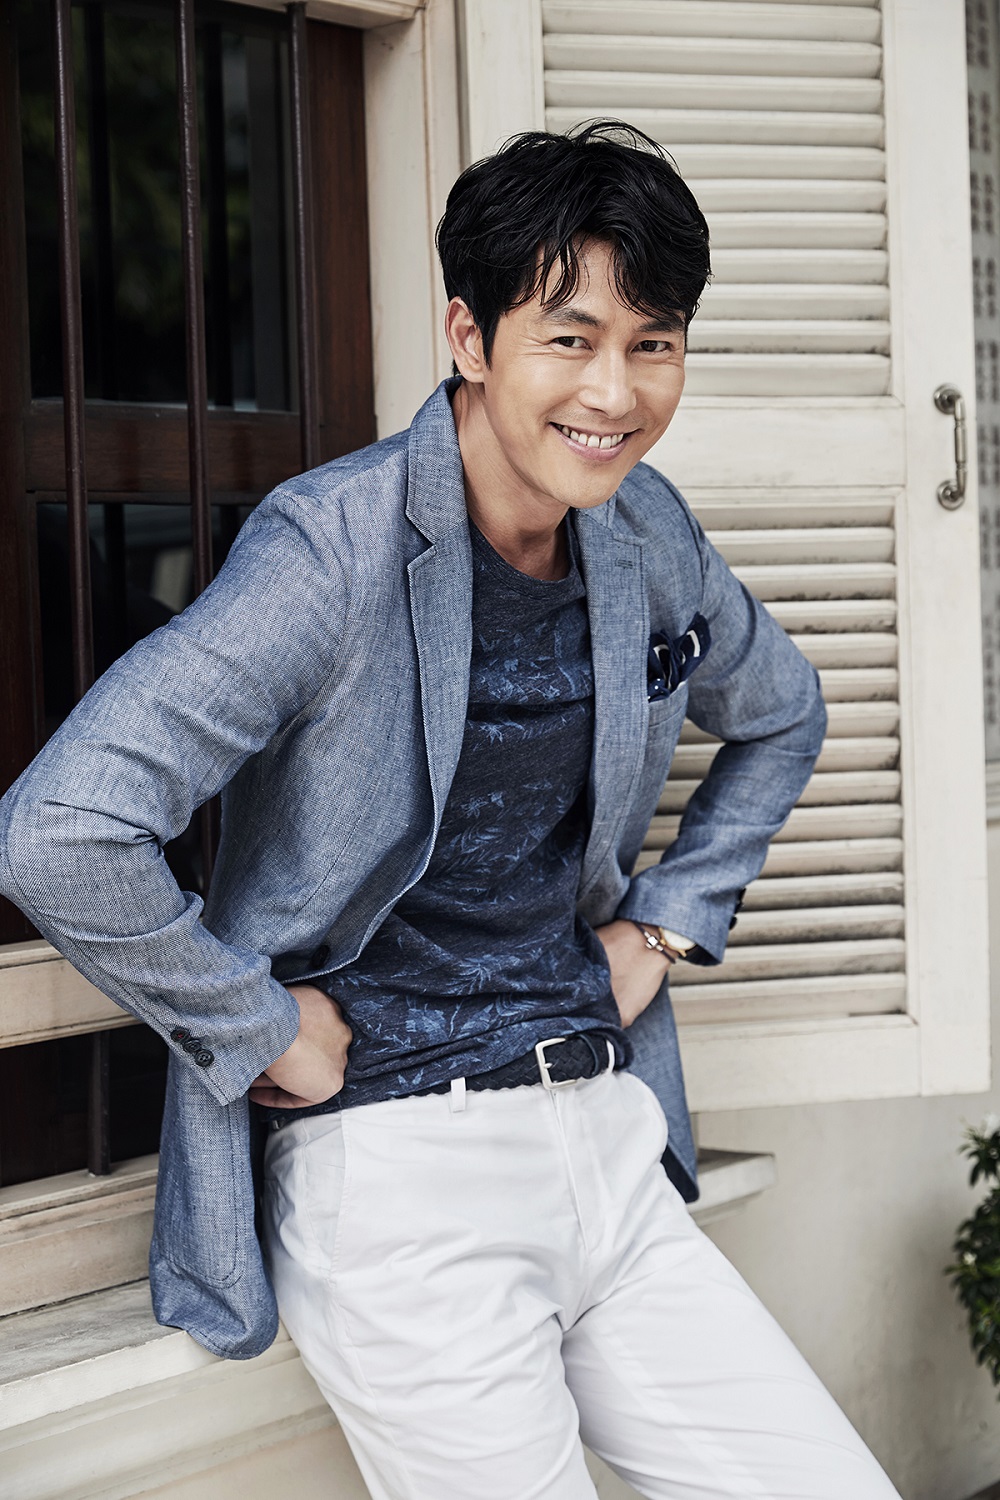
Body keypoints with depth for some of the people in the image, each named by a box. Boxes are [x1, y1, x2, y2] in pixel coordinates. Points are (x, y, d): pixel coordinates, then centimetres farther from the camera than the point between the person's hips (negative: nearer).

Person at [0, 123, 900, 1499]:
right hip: (403, 1173, -6)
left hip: (609, 1140, 7)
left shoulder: (650, 539, 5)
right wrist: (262, 1033, -15)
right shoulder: (338, 547, -16)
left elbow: (779, 716, 28)